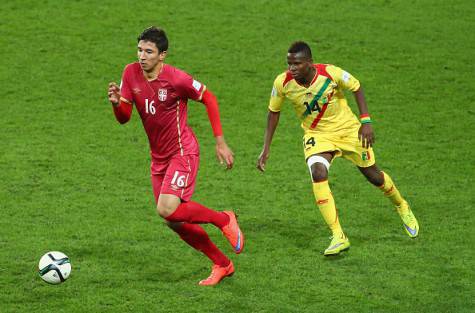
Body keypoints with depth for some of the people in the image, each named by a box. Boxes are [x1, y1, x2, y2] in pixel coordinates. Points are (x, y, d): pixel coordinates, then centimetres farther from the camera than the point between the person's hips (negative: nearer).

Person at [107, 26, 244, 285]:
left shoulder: (176, 78, -19)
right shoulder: (131, 73, -3)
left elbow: (209, 99, -6)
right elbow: (124, 118, 0)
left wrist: (220, 142, -6)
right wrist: (116, 103, -23)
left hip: (182, 152, -7)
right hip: (158, 157, 7)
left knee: (167, 210, -24)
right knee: (175, 222, 8)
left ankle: (224, 219, 1)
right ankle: (221, 264, 26)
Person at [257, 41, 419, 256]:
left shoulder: (330, 73, -27)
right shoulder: (282, 83, -20)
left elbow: (356, 88, -8)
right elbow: (274, 111, -2)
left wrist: (366, 122, -15)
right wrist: (266, 149, -3)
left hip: (347, 128, -1)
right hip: (316, 134, 1)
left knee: (373, 175, 10)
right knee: (318, 173, -27)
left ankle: (402, 207, 44)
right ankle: (338, 237, -23)